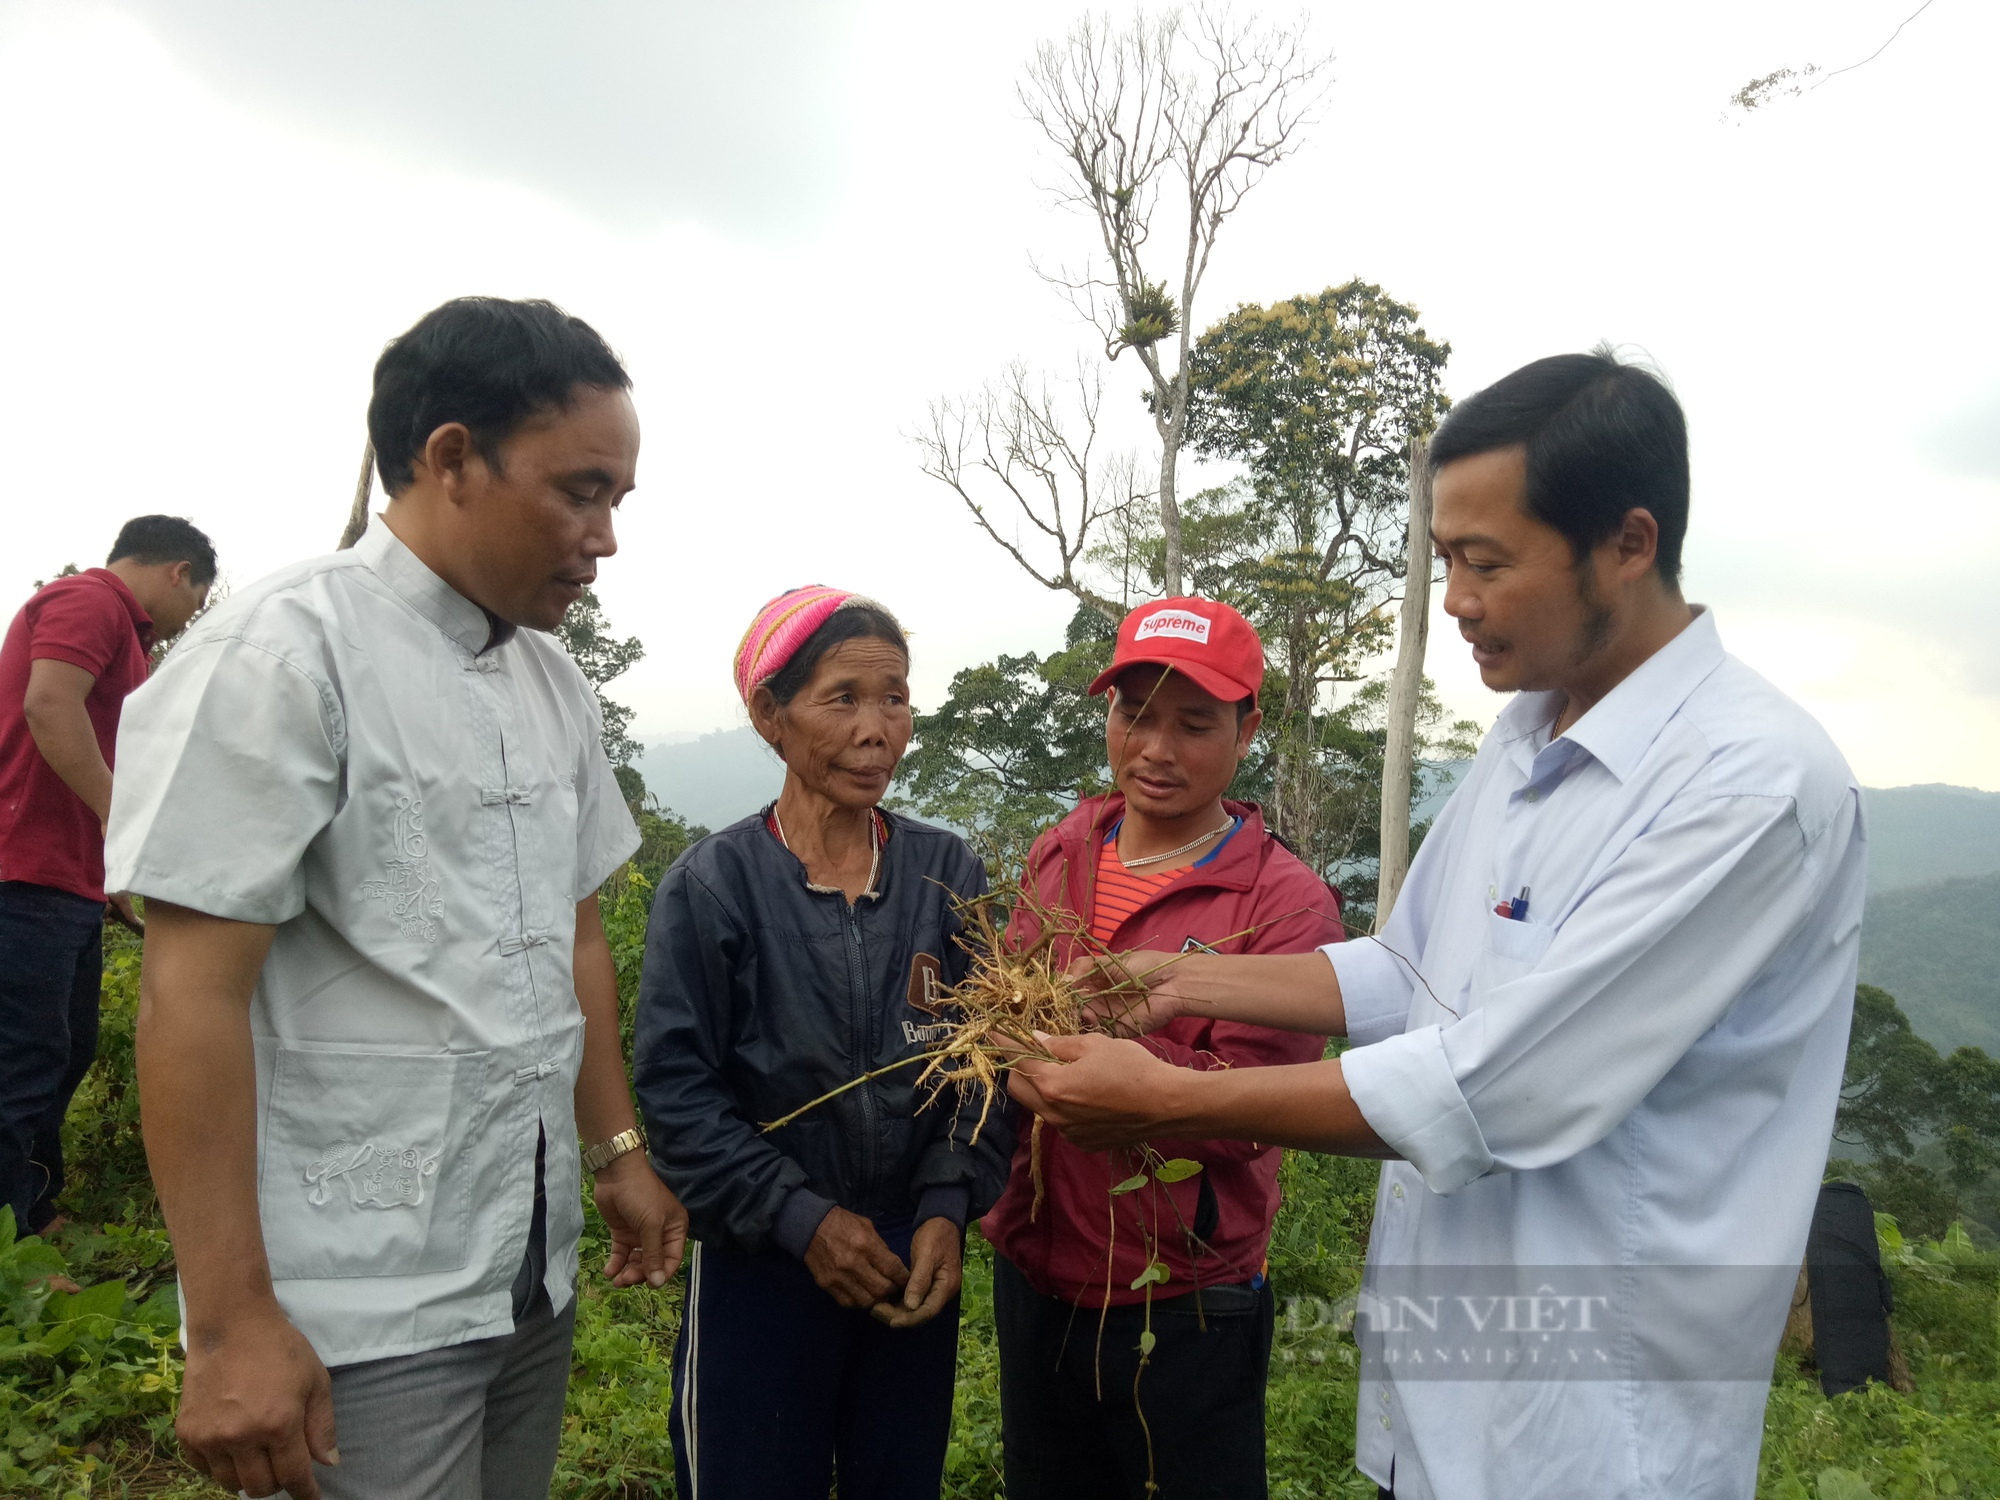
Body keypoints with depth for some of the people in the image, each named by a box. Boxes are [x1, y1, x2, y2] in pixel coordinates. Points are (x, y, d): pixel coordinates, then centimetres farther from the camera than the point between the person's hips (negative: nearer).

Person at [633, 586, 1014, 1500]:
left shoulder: (948, 875, -4)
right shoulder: (713, 884, -11)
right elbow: (674, 1087, -11)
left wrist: (948, 1208, -13)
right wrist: (801, 1217, -15)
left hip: (915, 1263, 3)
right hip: (758, 1264, -2)